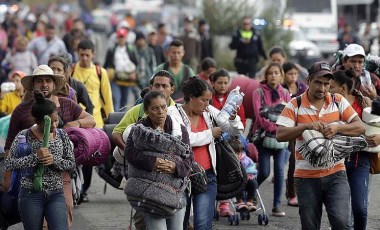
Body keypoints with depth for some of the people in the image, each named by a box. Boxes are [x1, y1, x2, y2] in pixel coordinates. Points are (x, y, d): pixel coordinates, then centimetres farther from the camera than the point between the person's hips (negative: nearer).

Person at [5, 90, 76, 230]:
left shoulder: (62, 136, 5)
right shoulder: (24, 136, -5)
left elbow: (72, 164, 7)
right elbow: (9, 164, -12)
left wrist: (54, 160, -12)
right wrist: (36, 157, -21)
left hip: (56, 194, 2)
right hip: (31, 194, -2)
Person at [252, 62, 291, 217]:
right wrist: (273, 128, -19)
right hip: (264, 135, -3)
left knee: (279, 170, -3)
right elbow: (259, 114, -10)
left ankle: (277, 205, 2)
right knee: (264, 172, -7)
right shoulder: (259, 92, 0)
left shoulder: (285, 93, 11)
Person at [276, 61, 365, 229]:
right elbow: (280, 135, -10)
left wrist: (337, 128, -19)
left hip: (335, 173, 0)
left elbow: (360, 127, -1)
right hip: (306, 177, 0)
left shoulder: (339, 102, 4)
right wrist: (306, 126, -22)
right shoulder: (295, 105, -1)